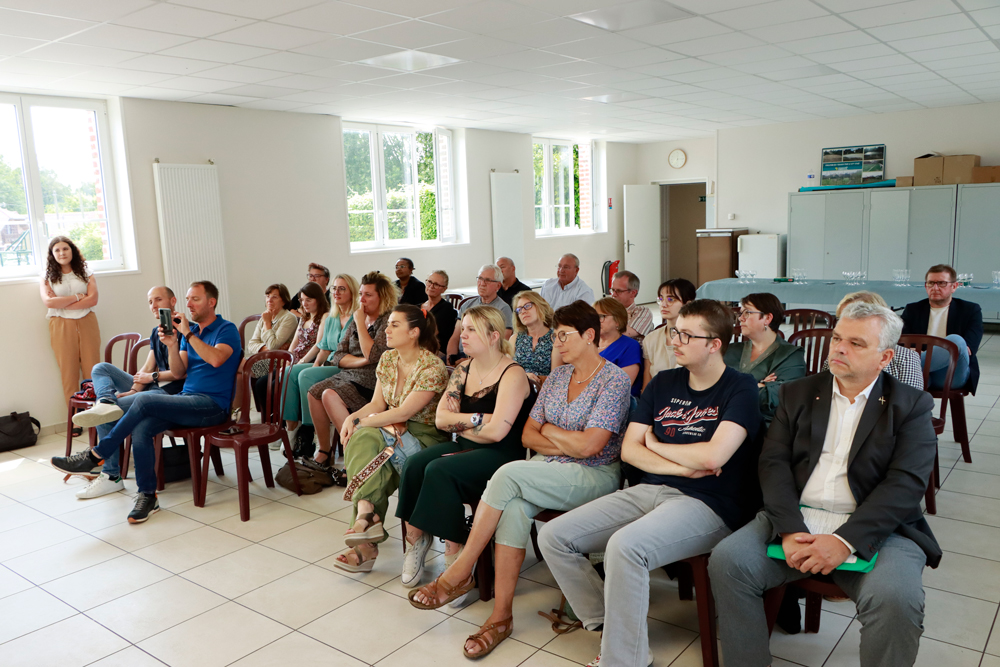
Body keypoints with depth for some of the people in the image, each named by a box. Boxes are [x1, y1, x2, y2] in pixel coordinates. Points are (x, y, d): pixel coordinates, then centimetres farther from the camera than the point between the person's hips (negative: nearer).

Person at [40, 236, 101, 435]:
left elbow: (93, 299, -4)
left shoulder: (85, 273, 10)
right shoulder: (48, 277, 8)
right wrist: (77, 297, -7)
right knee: (69, 374, 0)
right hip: (61, 327, 0)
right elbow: (48, 301, -8)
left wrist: (63, 303, -8)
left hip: (87, 324, 1)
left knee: (92, 371, -1)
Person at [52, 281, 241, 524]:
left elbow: (216, 359, -23)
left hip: (212, 404, -7)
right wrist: (172, 346, -4)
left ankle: (96, 456, -11)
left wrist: (188, 334, -18)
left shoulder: (227, 329, -3)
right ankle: (147, 495, -13)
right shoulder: (189, 331, 19)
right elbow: (179, 373, 13)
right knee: (141, 428, -20)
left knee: (145, 400, -24)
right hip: (187, 399, 7)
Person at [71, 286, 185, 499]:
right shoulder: (156, 332, 20)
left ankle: (111, 475, -12)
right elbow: (146, 369, 12)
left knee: (107, 417, -20)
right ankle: (107, 402, -36)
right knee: (100, 368, -4)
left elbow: (179, 372, -15)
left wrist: (152, 376, -1)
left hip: (169, 392, -9)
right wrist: (133, 390, -6)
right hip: (152, 387, 9)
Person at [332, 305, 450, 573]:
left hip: (425, 437, -6)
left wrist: (360, 423, -18)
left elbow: (403, 413, -20)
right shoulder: (387, 359, 8)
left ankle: (365, 515, -27)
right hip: (394, 431, 6)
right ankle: (366, 514, -35)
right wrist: (352, 417, -12)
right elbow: (377, 403, 8)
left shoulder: (432, 367, -16)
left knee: (364, 438, -30)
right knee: (362, 439, -28)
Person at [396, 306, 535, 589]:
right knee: (414, 464, -17)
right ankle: (415, 537, -8)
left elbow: (496, 431, -21)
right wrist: (478, 419, -10)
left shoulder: (512, 375, -12)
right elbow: (441, 419, 5)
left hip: (501, 454, -7)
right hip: (466, 447, 7)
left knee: (439, 470, -27)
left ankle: (454, 552, -17)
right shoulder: (463, 370, 11)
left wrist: (460, 424, -5)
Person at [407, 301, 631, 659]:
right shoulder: (557, 376, 13)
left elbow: (588, 445, -17)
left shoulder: (614, 380, -9)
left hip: (595, 476, -6)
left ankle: (460, 573, -16)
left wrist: (548, 431, -2)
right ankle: (501, 615, -20)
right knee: (513, 506, -27)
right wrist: (567, 445, -6)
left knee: (509, 474, -28)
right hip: (548, 470, 6)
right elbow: (528, 435, 10)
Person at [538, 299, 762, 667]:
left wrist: (655, 444, -2)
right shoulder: (663, 383, 14)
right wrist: (682, 467, -7)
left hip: (708, 504, -7)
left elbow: (713, 457, -18)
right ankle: (616, 632, 3)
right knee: (553, 537, -7)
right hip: (649, 490, 7)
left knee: (624, 546, -36)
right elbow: (629, 449, 9)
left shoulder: (740, 388, -4)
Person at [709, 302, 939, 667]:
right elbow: (773, 462, 3)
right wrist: (790, 530, -14)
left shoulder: (911, 406, 5)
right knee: (727, 561, -20)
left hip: (873, 529, -2)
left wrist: (845, 540, -20)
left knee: (895, 599, -31)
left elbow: (906, 485, -8)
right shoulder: (798, 393, 13)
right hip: (795, 519, 3)